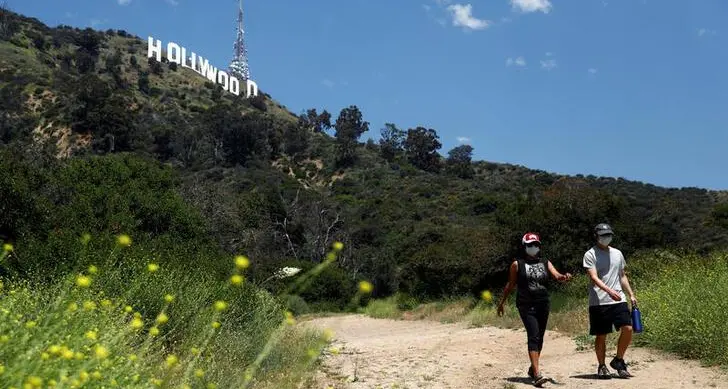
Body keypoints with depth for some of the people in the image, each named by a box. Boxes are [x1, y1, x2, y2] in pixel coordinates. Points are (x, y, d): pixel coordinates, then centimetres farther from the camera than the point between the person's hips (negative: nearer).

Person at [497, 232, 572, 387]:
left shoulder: (545, 263, 10)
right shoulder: (517, 264, 1)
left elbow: (557, 276, -5)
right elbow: (510, 284, 9)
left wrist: (564, 277, -28)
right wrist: (501, 302, 12)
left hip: (543, 304, 4)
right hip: (526, 306, -4)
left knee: (539, 337, 12)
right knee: (533, 336, -15)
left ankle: (533, 368, 30)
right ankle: (537, 374, -22)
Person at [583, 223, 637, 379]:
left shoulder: (617, 253, 16)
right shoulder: (590, 254, -4)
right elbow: (594, 278, -15)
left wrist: (631, 294, 15)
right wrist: (609, 291, -28)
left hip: (619, 300, 5)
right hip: (599, 302, -4)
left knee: (627, 328, -9)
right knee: (601, 335, 2)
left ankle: (618, 360, 10)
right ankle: (602, 366, 18)